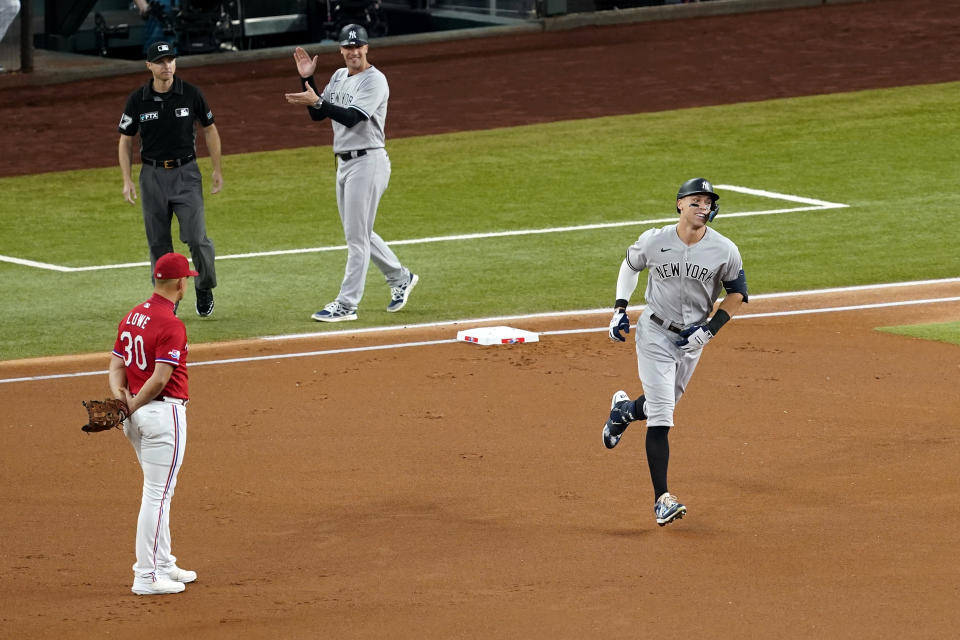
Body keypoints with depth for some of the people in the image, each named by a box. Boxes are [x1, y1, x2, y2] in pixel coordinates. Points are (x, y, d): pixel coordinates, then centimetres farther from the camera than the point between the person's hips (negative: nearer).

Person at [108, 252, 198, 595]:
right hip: (164, 412, -9)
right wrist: (132, 407, -12)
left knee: (160, 492, 20)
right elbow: (160, 378, -22)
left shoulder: (131, 318, 10)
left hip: (137, 415, 9)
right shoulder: (170, 325, -17)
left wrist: (121, 400, -7)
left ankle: (163, 565, 27)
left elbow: (116, 365, 7)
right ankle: (146, 576, -4)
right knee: (157, 495, -5)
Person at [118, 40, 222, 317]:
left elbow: (209, 130, 8)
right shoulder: (138, 100, -2)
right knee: (158, 243, 4)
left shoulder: (191, 94, -3)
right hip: (152, 175, 1)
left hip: (186, 172, -1)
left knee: (196, 237, -10)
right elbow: (126, 140, 6)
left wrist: (217, 170, 7)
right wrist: (127, 180, -2)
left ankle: (205, 289, 13)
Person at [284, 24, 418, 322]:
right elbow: (318, 115, 13)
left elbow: (351, 117, -24)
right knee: (358, 233, 17)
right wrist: (307, 80, 3)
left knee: (357, 236, -7)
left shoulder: (375, 80, -12)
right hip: (344, 162, 9)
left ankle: (346, 304, -6)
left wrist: (317, 100, -34)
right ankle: (400, 278, 33)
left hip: (367, 161, -9)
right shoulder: (339, 77, 14)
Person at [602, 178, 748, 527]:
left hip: (692, 339, 3)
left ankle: (623, 410, 56)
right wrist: (620, 309, 1)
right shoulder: (654, 242, -13)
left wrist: (710, 329, -9)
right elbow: (630, 265, 8)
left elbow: (736, 292, 1)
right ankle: (662, 499, -14)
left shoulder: (725, 251, -13)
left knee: (663, 404, 20)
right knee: (661, 417, -12)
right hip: (654, 332, -3)